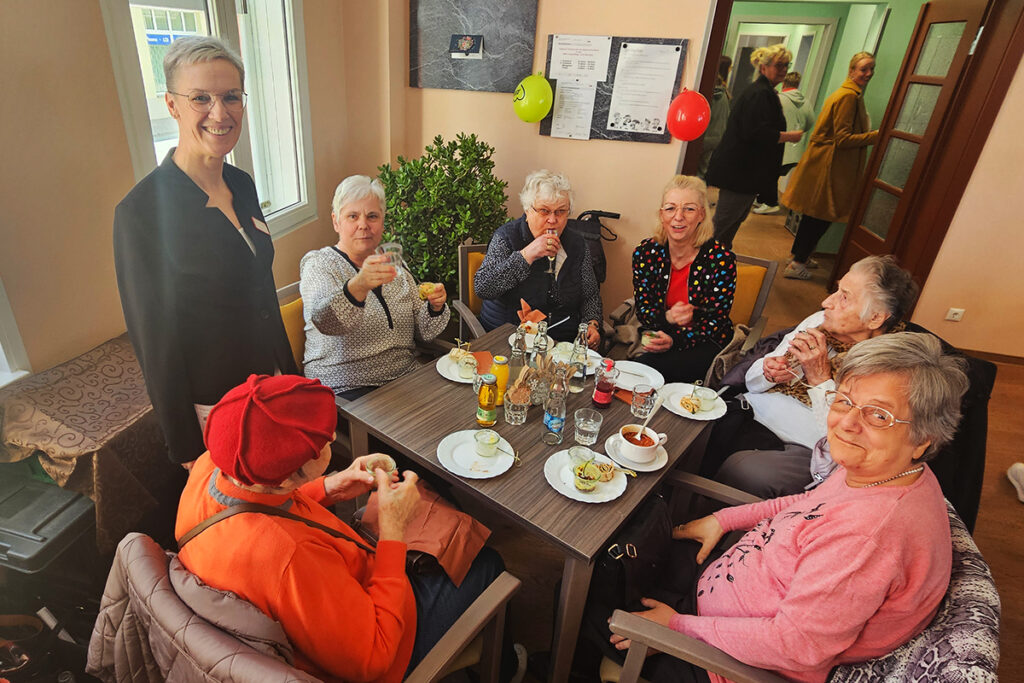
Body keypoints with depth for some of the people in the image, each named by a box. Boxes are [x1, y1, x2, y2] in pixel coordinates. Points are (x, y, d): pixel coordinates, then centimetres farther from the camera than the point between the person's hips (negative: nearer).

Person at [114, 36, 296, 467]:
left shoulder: (241, 184, 1)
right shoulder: (140, 211, -19)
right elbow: (155, 343, -14)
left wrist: (289, 375, 14)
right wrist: (187, 451, -9)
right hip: (211, 409, -6)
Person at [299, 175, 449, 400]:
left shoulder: (392, 265, 12)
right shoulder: (319, 265, -4)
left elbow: (424, 331, 13)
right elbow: (324, 321, -26)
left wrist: (435, 306, -9)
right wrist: (358, 286, -46)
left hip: (406, 378, 6)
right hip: (346, 390, -5)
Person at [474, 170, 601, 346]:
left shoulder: (577, 245, 7)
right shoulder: (506, 237, -4)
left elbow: (590, 296, 17)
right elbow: (481, 288, -17)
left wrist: (591, 324, -4)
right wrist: (527, 255, -21)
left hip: (562, 341, 4)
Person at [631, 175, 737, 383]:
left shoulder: (721, 259, -14)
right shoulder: (646, 252, -5)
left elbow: (715, 323, -10)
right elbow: (643, 310, 1)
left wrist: (674, 340, -28)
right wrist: (666, 318, -23)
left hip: (705, 343, -3)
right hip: (659, 337, 3)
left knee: (649, 367, -31)